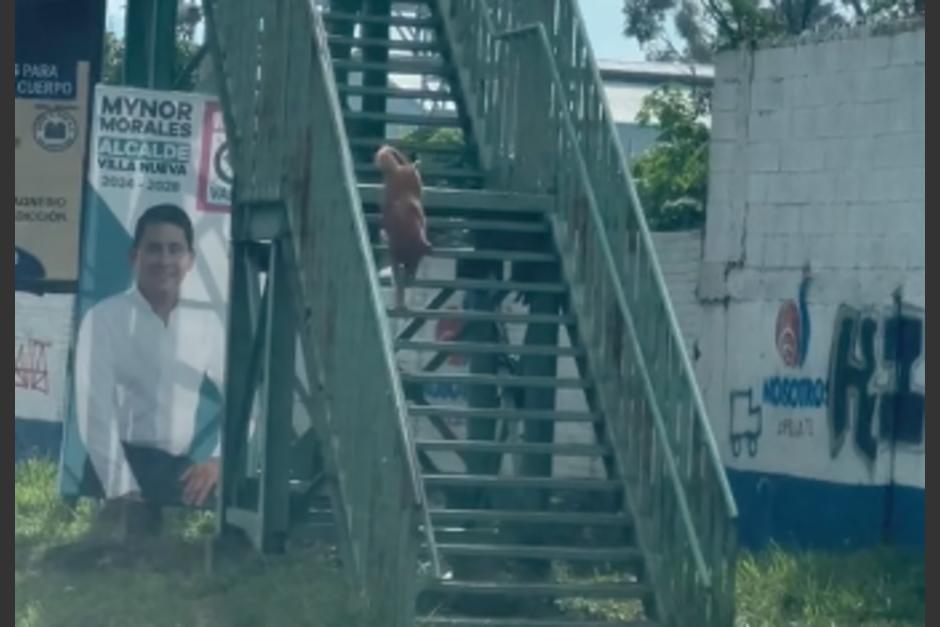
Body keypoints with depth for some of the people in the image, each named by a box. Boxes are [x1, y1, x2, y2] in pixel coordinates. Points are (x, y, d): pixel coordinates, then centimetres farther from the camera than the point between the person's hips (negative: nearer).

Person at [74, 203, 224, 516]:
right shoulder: (105, 317, -4)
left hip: (181, 474, 4)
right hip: (119, 470, -4)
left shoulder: (206, 323, 8)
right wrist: (121, 488, -18)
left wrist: (217, 459, -2)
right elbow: (95, 409, -10)